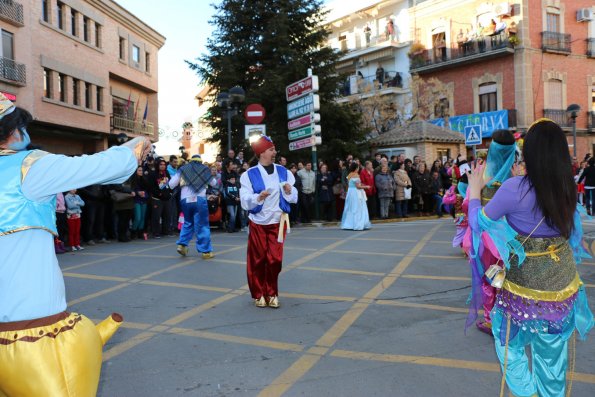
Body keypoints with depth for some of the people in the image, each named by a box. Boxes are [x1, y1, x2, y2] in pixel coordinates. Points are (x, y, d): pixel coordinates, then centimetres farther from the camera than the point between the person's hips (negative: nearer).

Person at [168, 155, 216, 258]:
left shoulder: (183, 169, 11)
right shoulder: (205, 169, 8)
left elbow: (171, 184, 7)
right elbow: (213, 183, 21)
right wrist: (208, 177, 40)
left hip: (185, 200, 3)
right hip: (200, 199, -3)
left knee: (188, 223, 22)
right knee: (202, 225, 2)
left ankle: (182, 245, 11)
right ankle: (205, 251, 2)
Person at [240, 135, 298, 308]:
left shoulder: (283, 172, 3)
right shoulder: (249, 175, -6)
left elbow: (294, 198, 4)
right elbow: (245, 202, -12)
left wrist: (289, 191, -17)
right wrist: (258, 197, -30)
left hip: (277, 222, 2)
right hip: (258, 223, -2)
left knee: (275, 259, 1)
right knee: (258, 260, 6)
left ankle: (272, 294, 17)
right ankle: (259, 294, 21)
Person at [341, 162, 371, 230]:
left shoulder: (349, 175, 10)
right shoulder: (356, 175, -13)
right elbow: (358, 186, -16)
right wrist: (365, 186, -4)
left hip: (350, 193, 8)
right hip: (356, 193, -8)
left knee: (350, 209, 11)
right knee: (358, 209, -2)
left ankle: (349, 224, 13)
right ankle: (357, 225, -3)